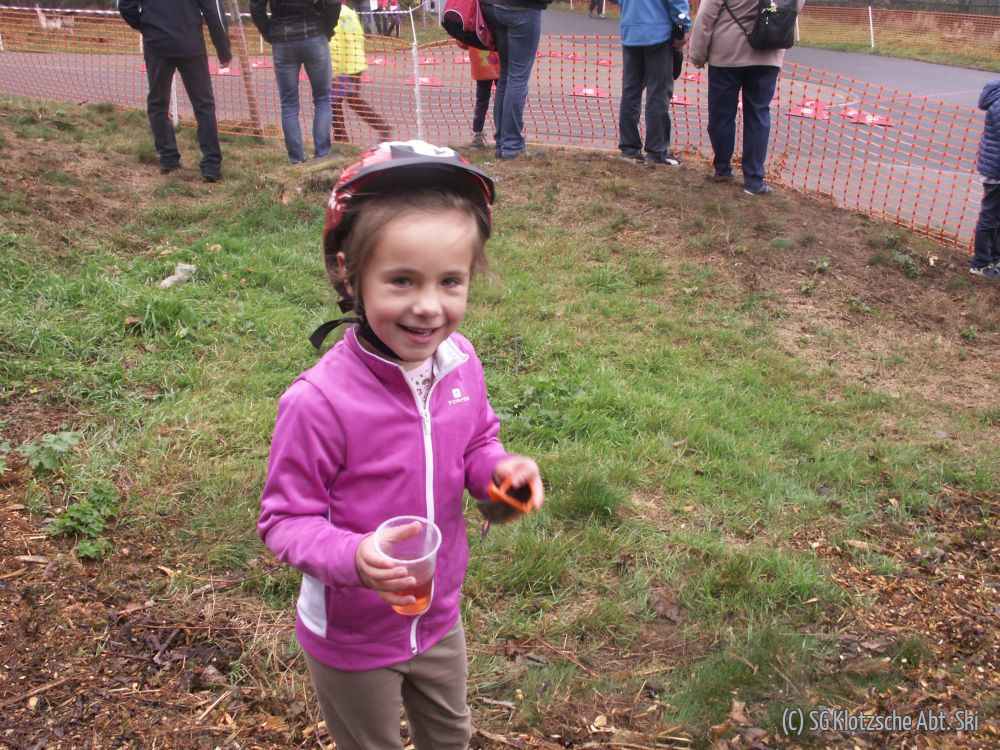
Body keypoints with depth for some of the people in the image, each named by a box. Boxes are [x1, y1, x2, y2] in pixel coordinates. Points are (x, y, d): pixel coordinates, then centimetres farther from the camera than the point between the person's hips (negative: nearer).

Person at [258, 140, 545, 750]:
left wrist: (497, 469, -19)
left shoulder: (460, 363, -15)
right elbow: (285, 518, -22)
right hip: (352, 637, -5)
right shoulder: (318, 402, -33)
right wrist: (352, 556, -39)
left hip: (441, 615, 5)